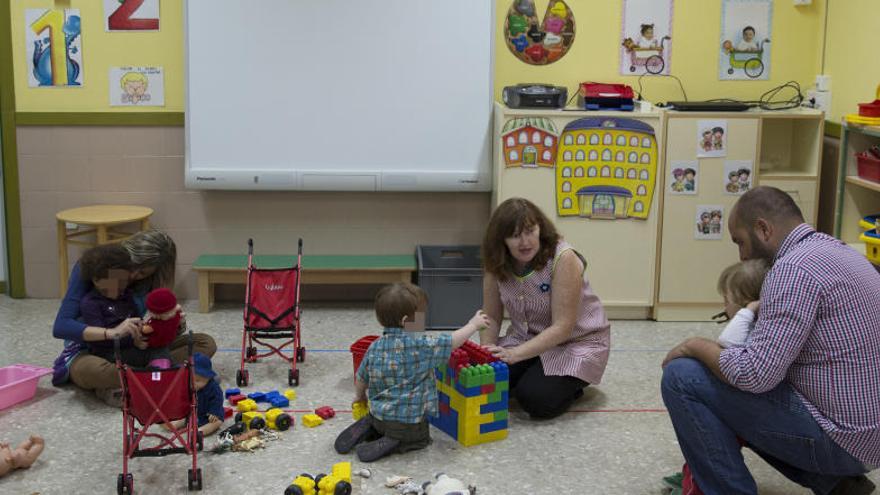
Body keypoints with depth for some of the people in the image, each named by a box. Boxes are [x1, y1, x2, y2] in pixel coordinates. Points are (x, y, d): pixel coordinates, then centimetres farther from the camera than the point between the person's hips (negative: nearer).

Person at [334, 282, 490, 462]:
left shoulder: (375, 347, -2)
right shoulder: (419, 347, -19)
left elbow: (361, 379, 10)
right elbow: (451, 342, -10)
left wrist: (359, 396, 31)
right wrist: (473, 325, 7)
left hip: (378, 415, 6)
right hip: (408, 422, -6)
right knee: (422, 438, 23)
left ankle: (367, 429, 7)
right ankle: (392, 444, -3)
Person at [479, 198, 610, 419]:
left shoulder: (563, 258, -26)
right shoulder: (496, 262, -9)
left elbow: (563, 327, -28)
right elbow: (491, 317, -2)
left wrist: (515, 354, -37)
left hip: (577, 341, -5)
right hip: (527, 338, 5)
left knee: (536, 398, -27)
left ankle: (571, 383, 6)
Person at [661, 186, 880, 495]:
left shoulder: (795, 267, -18)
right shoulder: (835, 252, 14)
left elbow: (754, 374, -23)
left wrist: (697, 346, -6)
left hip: (839, 440, -10)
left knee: (682, 378, -12)